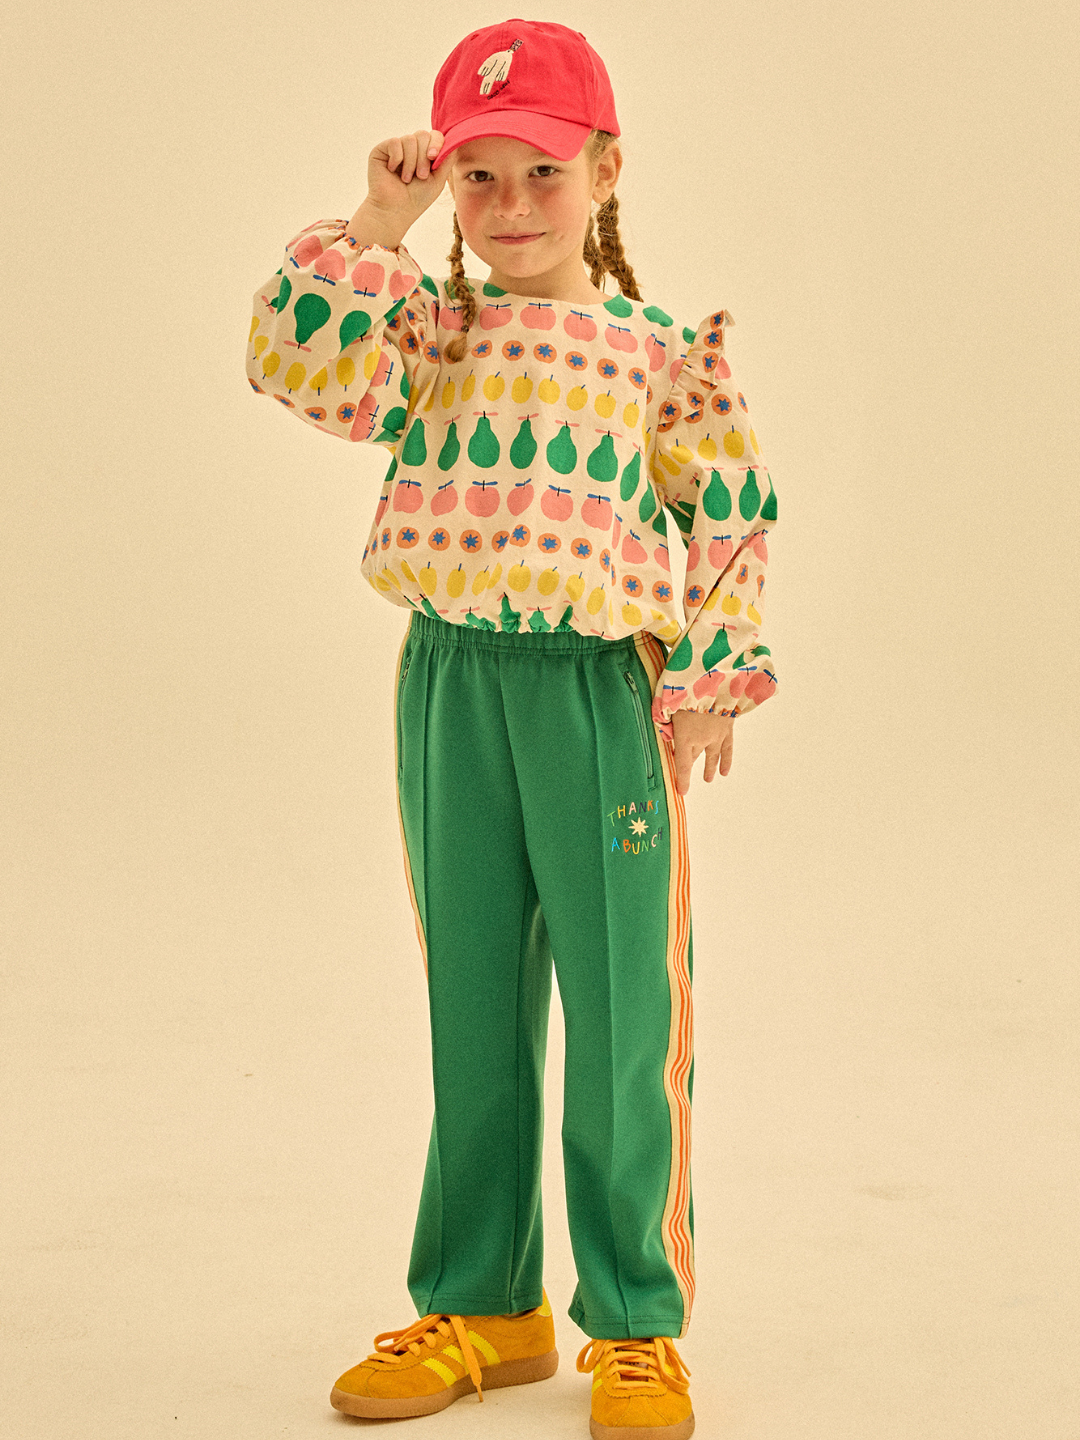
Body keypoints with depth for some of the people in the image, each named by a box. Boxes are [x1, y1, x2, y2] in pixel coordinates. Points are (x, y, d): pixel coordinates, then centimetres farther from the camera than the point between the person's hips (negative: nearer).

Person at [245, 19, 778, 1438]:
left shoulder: (666, 353, 0)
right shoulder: (430, 328, 6)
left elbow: (734, 521, 2)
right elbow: (308, 365, -11)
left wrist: (709, 680, -4)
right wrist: (372, 229, -10)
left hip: (601, 686, -2)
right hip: (451, 685, 3)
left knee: (624, 1024, 2)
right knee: (471, 1020, 12)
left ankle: (637, 1323, 16)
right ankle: (482, 1305, 26)